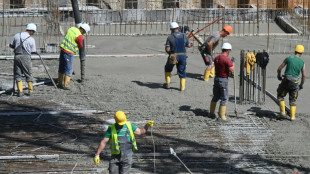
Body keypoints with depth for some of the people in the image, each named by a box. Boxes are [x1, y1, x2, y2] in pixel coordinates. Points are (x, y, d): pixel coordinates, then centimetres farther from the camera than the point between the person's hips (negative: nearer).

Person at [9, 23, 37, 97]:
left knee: (18, 74, 9)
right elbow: (33, 51, 2)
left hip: (17, 56, 3)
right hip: (26, 57, -3)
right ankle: (30, 90, 16)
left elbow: (11, 45, 14)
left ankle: (20, 91, 3)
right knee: (28, 74, 11)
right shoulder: (31, 39, -5)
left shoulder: (17, 35, 5)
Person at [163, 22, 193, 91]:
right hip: (183, 56, 2)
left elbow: (167, 49, -12)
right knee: (182, 71, 14)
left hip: (173, 56, -2)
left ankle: (167, 83, 20)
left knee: (168, 68, 22)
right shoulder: (184, 36, 0)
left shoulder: (170, 37, -8)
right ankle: (182, 87, 14)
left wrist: (169, 52, 9)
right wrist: (190, 44, 33)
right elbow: (188, 45, 11)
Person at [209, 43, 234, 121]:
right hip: (223, 80, -7)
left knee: (216, 96, 20)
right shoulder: (227, 59, -18)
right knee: (224, 98, 2)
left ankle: (212, 112, 29)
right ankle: (222, 115, 3)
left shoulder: (216, 58, 5)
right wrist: (233, 65, 1)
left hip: (216, 78, 7)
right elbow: (232, 70, -19)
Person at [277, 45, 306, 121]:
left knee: (280, 95, 21)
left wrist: (279, 76, 21)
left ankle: (282, 111, 13)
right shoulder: (302, 62, 1)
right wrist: (301, 85, 16)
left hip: (286, 81, -1)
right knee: (293, 100, 16)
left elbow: (279, 68, 2)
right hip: (295, 83, 1)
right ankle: (292, 116, 12)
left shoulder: (288, 58, -1)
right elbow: (304, 76, 1)